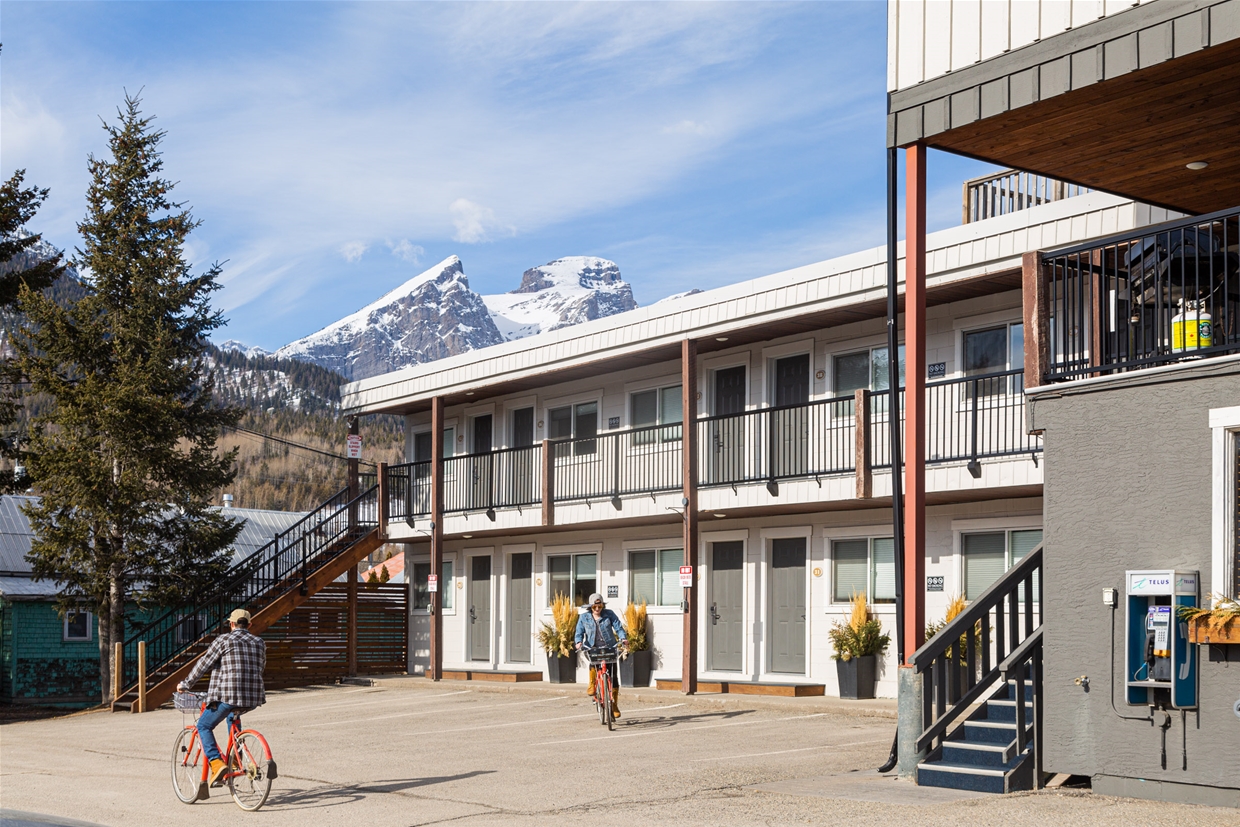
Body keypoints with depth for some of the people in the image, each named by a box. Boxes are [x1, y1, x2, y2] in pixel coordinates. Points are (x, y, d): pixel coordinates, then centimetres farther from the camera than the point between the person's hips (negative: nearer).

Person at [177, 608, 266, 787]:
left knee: (204, 726, 11)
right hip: (253, 698, 6)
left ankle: (217, 763, -10)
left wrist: (185, 684, 10)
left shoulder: (224, 640, -1)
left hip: (227, 695, -6)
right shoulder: (259, 643, 15)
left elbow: (203, 663, 0)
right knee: (233, 716, 37)